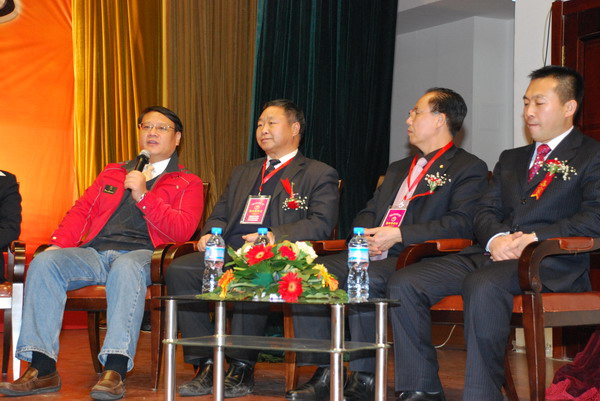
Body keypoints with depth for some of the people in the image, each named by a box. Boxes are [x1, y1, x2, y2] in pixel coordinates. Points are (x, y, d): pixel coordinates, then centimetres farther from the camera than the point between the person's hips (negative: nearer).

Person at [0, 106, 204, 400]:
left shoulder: (187, 184, 16)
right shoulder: (112, 173, 31)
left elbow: (182, 231, 0)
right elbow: (82, 211, 22)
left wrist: (143, 195, -8)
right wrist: (60, 242, 3)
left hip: (141, 255, -4)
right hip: (94, 253, 4)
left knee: (126, 268, -41)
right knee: (44, 262, -26)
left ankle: (114, 371, -48)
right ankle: (42, 368, -32)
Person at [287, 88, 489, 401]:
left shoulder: (468, 168, 3)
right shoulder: (398, 169, 30)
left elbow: (462, 223, -12)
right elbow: (367, 213, 28)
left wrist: (399, 235, -19)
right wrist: (363, 235, 2)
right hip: (372, 255, 8)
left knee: (365, 280, -36)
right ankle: (322, 373, -12)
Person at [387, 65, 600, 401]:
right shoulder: (511, 159, 28)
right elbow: (485, 212, 19)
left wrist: (534, 237, -18)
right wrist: (496, 238, -6)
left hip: (551, 263, -7)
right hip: (491, 255, 7)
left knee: (484, 285, -39)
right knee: (404, 283, -13)